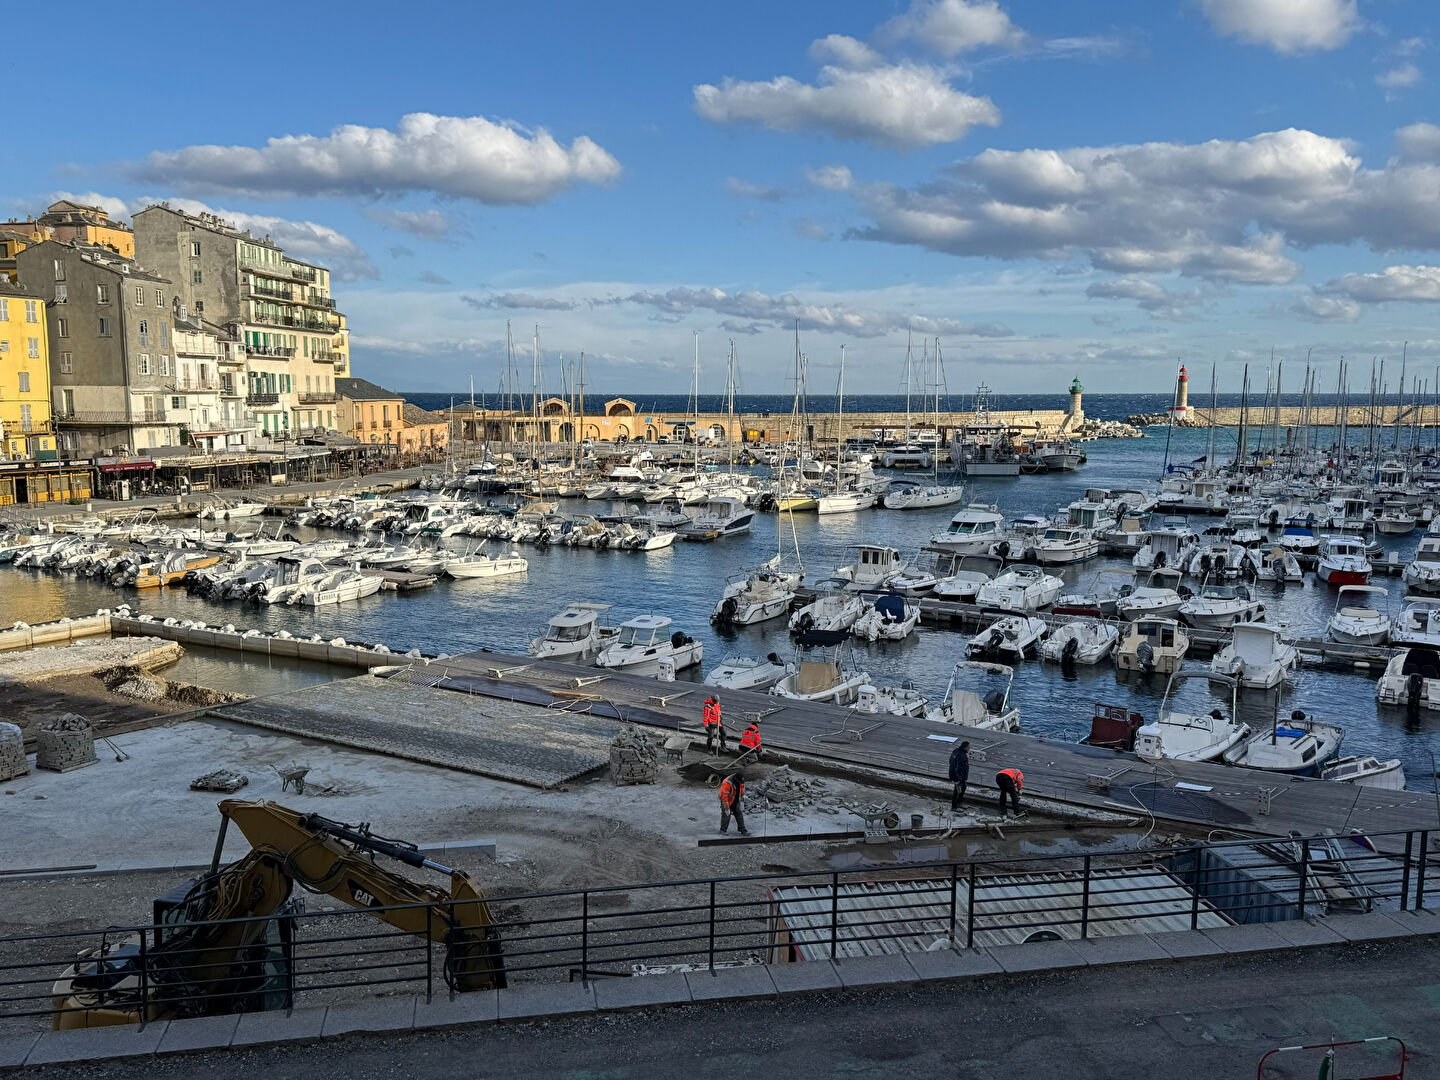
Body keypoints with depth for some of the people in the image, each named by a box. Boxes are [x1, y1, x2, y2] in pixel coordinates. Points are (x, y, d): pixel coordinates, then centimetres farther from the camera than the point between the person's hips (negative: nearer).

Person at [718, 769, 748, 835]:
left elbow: (742, 792, 2)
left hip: (735, 801, 6)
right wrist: (726, 808, -25)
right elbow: (724, 796, -29)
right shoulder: (727, 783, -33)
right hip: (726, 800, -6)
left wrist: (742, 802, 0)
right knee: (726, 815, -3)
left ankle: (743, 830, 5)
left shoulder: (741, 781, -12)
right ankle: (723, 829, 17)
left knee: (739, 814, 2)